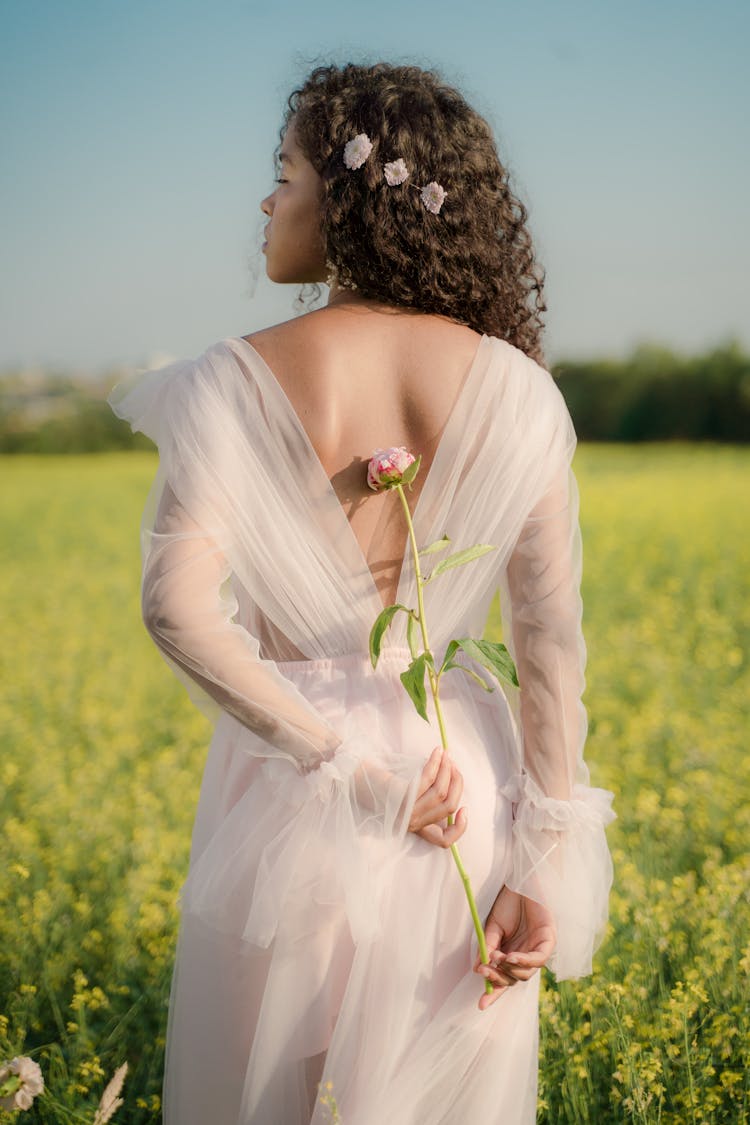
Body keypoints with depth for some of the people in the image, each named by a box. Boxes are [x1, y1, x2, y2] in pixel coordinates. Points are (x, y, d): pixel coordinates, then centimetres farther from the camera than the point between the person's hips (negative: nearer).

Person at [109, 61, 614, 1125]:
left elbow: (179, 608, -22)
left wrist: (347, 765, -18)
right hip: (467, 788, 2)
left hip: (293, 802, -2)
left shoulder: (236, 382, -8)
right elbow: (552, 634, -7)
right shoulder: (513, 386, -3)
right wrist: (547, 862, -6)